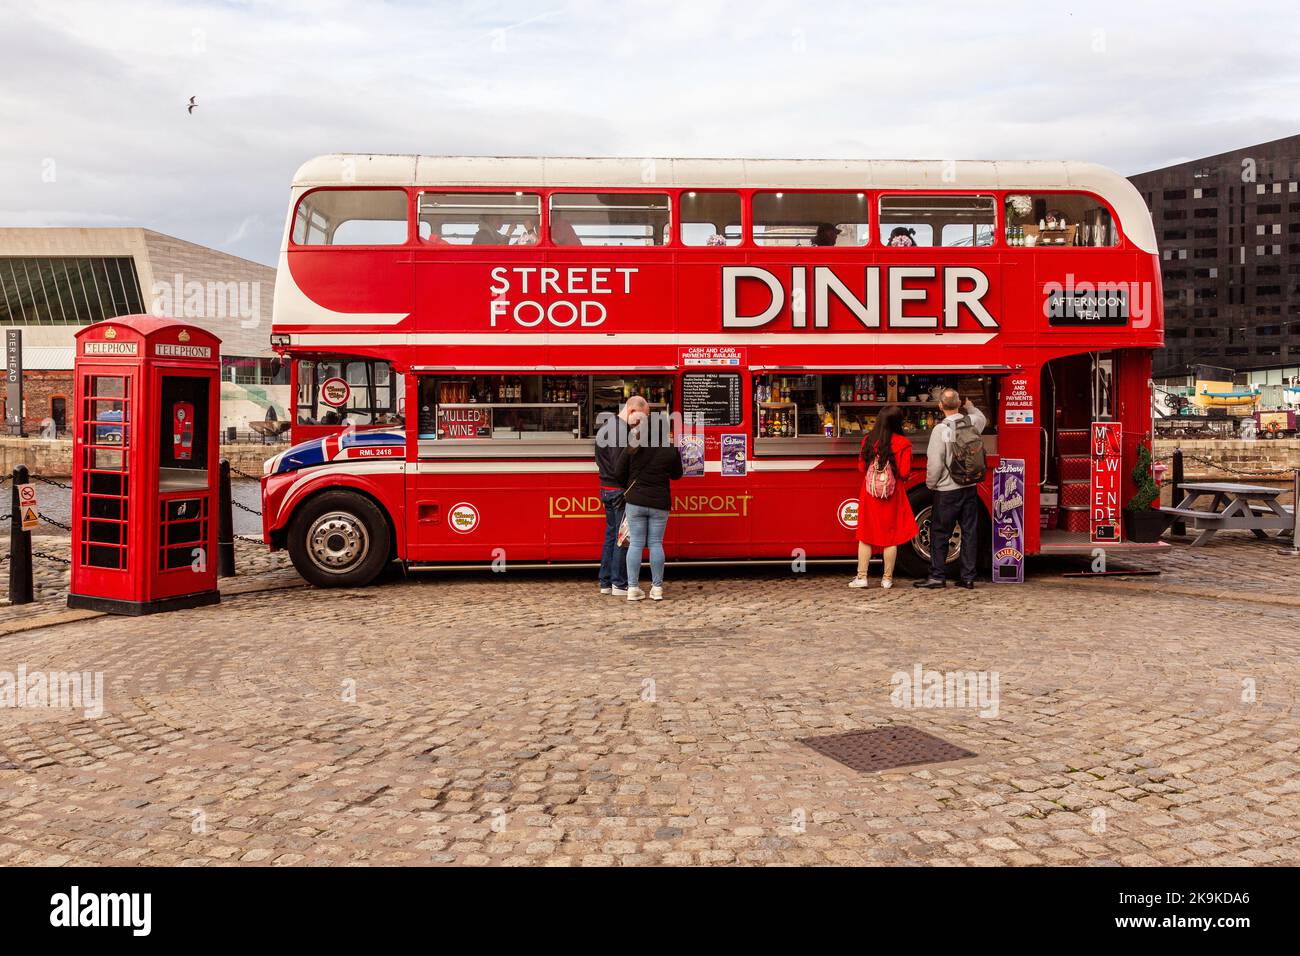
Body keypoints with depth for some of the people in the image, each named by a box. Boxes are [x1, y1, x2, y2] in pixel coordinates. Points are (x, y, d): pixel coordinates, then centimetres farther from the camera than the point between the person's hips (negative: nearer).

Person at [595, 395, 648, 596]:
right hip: (620, 490, -10)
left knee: (611, 535, 15)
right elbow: (621, 468, -24)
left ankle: (605, 583, 19)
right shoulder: (622, 431, -18)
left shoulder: (604, 427, 14)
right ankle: (619, 584, 1)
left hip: (606, 488, 10)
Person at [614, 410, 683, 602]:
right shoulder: (671, 450, -4)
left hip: (635, 501, 0)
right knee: (656, 543, 7)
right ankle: (657, 588, 9)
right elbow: (677, 474, 8)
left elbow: (620, 471, 1)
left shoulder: (633, 448, -5)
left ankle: (633, 588, 4)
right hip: (659, 504, 0)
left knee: (636, 543, 4)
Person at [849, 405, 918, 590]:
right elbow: (904, 472, -13)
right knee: (891, 536, 8)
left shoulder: (868, 440, -1)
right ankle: (887, 579, 12)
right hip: (893, 496, -2)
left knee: (866, 535, 10)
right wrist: (898, 477, 9)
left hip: (870, 493, 2)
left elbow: (861, 466, 4)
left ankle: (861, 577, 7)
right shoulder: (902, 443, -10)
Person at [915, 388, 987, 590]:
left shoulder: (941, 429, -16)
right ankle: (968, 576, 13)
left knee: (939, 533, 3)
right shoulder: (973, 421, 1)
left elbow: (934, 463, -17)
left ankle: (937, 576, 6)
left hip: (948, 490, -5)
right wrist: (970, 405, 43)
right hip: (971, 488, 6)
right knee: (970, 532, 9)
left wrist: (930, 484, -2)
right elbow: (983, 419, 29)